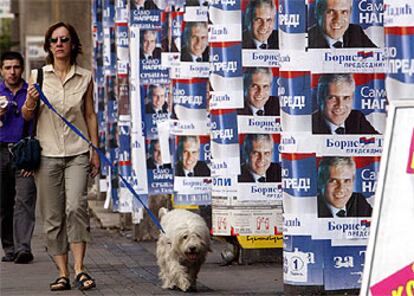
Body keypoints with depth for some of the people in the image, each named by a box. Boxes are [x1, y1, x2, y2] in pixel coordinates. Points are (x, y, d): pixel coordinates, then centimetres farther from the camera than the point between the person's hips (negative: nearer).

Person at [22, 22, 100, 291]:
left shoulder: (85, 77, 6)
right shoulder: (39, 75, 5)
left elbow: (90, 115, 11)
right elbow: (26, 115, 8)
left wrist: (95, 150, 7)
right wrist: (30, 103, -14)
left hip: (77, 153, -1)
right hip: (48, 153, 1)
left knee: (76, 207, -17)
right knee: (53, 216, 1)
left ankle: (79, 268, -11)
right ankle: (63, 274, 6)